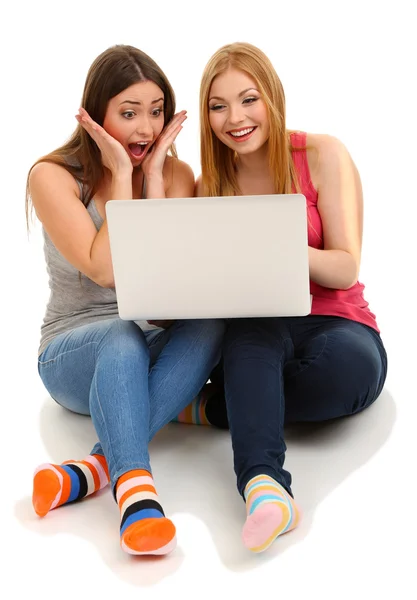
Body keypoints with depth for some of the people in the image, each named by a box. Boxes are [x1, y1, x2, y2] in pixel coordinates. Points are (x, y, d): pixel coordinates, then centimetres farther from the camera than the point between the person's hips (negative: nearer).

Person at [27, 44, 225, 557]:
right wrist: (121, 176, -17)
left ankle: (96, 466, -39)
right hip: (73, 355, -3)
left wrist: (153, 175, -13)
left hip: (154, 350, 3)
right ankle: (135, 490, -52)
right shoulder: (53, 176, -8)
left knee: (210, 319, -30)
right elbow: (104, 269, -22)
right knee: (124, 333, -37)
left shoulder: (176, 174, 2)